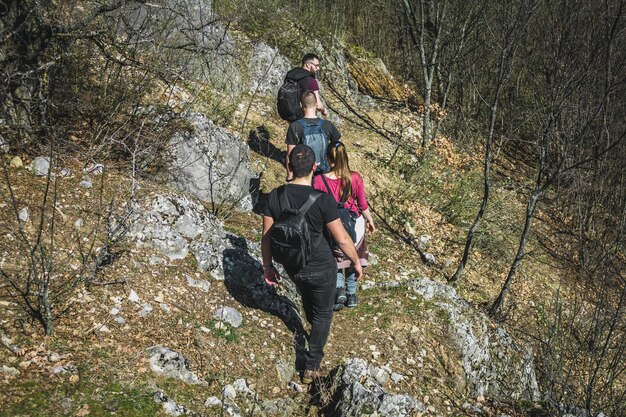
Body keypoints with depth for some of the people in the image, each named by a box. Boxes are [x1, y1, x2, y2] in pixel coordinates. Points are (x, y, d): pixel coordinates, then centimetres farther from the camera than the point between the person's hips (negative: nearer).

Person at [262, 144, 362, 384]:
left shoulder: (276, 196, -13)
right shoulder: (322, 200, -24)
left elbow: (266, 235, -4)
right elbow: (342, 240, -18)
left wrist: (268, 266, 9)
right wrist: (356, 262, 0)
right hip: (321, 269, -4)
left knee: (307, 299, 34)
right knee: (323, 313, 18)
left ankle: (316, 328, 63)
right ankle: (311, 367, 22)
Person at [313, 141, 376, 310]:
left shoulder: (319, 180, -22)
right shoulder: (355, 177, -17)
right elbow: (362, 204, -6)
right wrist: (370, 220, 12)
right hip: (355, 225, 1)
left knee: (334, 258, 26)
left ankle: (339, 288, 9)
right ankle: (351, 294, 33)